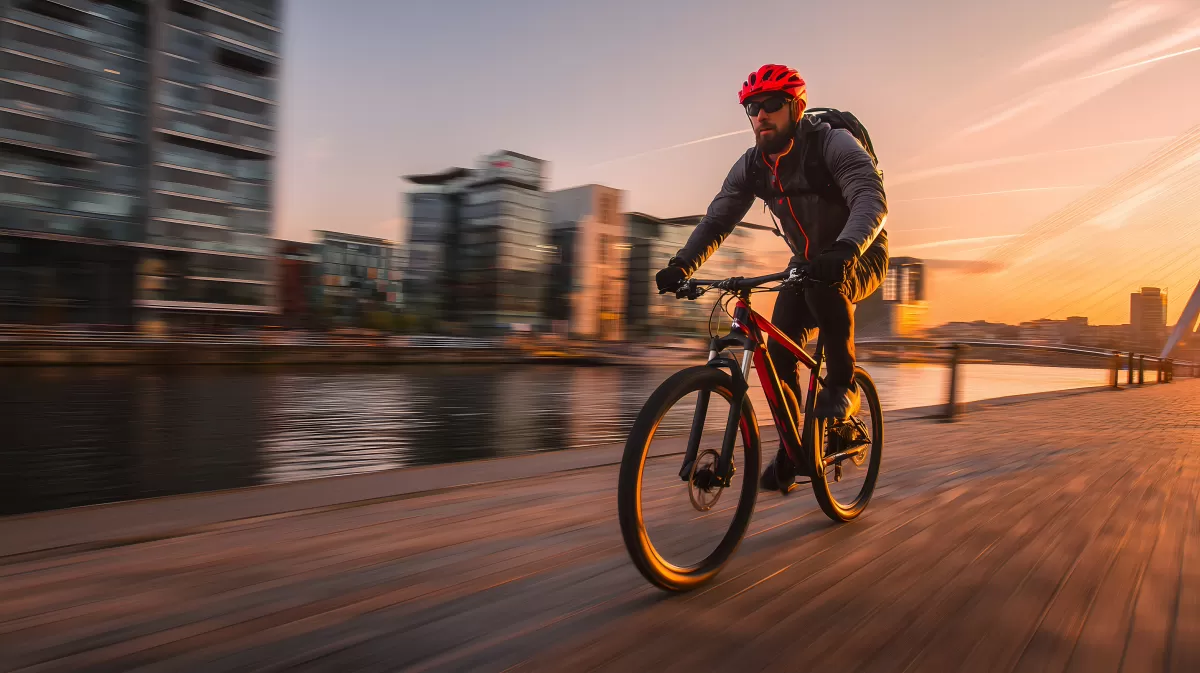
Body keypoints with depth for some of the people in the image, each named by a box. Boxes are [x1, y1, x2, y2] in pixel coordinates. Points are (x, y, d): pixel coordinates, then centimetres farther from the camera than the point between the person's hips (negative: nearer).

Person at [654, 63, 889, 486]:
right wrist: (681, 265, -30)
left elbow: (872, 200, -35)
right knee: (779, 352, -11)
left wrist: (845, 250, -56)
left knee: (826, 285, -39)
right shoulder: (751, 166, -6)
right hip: (807, 261, 5)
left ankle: (842, 387, -19)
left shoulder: (833, 143, -22)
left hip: (859, 259, -5)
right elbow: (718, 218, -12)